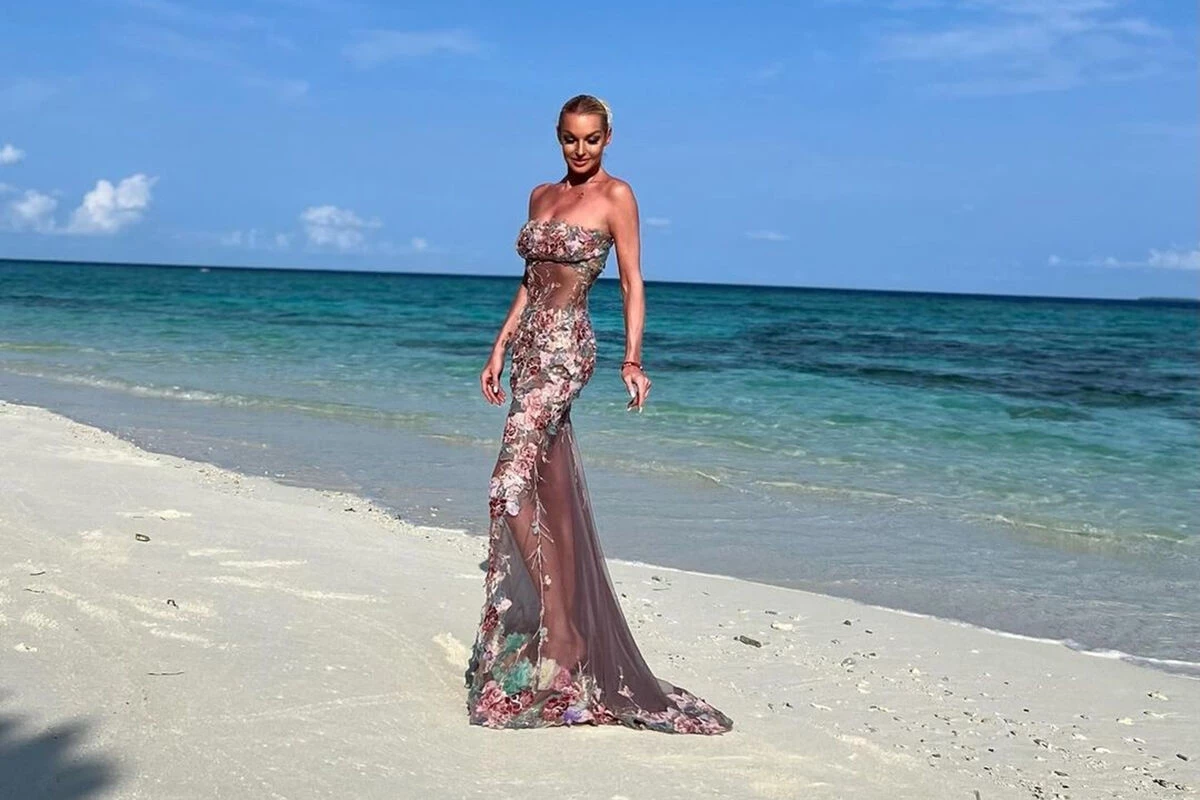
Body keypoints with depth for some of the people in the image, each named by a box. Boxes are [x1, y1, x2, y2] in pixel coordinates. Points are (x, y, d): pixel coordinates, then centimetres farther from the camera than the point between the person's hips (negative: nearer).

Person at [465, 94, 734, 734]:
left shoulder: (615, 195, -3)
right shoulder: (542, 195, 17)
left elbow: (632, 281, -6)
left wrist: (632, 358, -15)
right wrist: (499, 347, 15)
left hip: (566, 346, -7)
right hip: (533, 347, 7)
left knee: (511, 487, -17)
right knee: (555, 499, 8)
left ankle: (560, 631, -11)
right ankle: (569, 638, 15)